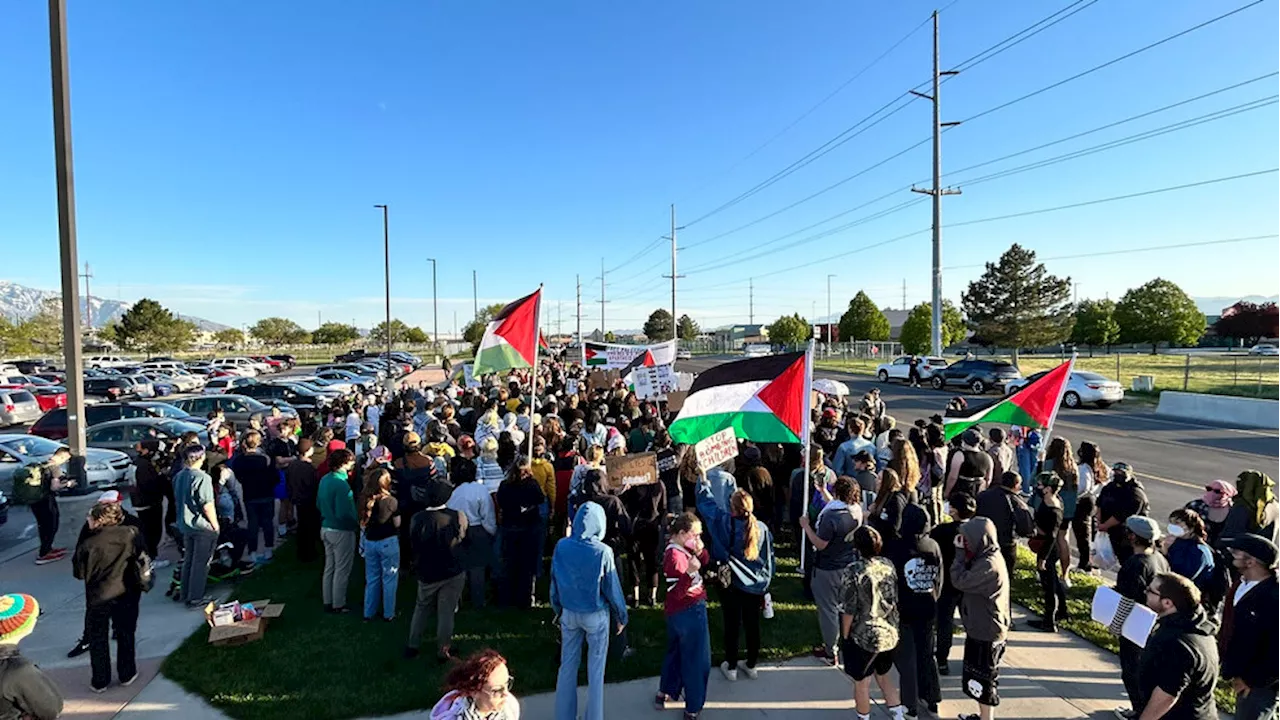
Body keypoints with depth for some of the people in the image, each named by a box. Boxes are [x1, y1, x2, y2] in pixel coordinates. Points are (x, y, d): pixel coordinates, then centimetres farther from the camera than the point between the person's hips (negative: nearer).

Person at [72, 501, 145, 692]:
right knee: (125, 634, 18)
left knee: (98, 640, 16)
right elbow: (142, 559, -2)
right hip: (127, 594, 2)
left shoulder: (87, 545, -19)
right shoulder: (131, 534, -13)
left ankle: (100, 681, 26)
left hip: (98, 597, -2)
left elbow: (79, 573, -7)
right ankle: (127, 674, 29)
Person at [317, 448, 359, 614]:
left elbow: (319, 504, 14)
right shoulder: (341, 484, -25)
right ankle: (338, 605, 16)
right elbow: (344, 514, -26)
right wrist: (357, 523, -11)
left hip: (326, 528, 9)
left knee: (329, 567, 19)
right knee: (342, 570, 6)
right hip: (342, 531, -9)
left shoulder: (325, 479, 2)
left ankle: (327, 602, 31)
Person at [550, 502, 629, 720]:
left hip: (569, 613, 3)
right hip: (596, 615, -3)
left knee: (567, 666, 17)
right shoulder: (603, 551, -20)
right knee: (595, 670, 11)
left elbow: (554, 583, 1)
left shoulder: (561, 547, -11)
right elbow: (612, 588, -12)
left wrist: (558, 609, 15)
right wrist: (621, 617, 2)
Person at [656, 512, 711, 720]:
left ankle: (664, 693, 42)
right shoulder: (675, 557, -27)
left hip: (680, 612, 10)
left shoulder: (684, 547, 1)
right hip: (689, 612, -10)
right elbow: (677, 593, -27)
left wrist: (700, 551, -12)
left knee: (676, 651, 25)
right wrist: (690, 572, -41)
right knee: (697, 660, 6)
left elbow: (705, 562, 8)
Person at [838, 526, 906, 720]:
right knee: (883, 675, 27)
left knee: (862, 683, 14)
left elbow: (849, 610, -17)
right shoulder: (889, 566, -5)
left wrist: (845, 635, -3)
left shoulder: (855, 571, -22)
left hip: (864, 636, -6)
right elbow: (895, 599, 7)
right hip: (889, 633, 6)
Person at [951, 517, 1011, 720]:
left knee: (983, 679, 5)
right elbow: (967, 580, 9)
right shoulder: (987, 557, 5)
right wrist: (963, 553, -3)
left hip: (985, 633, -10)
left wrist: (959, 552, -19)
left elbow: (959, 581, -25)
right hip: (983, 629, 10)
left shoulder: (989, 564, -27)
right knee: (980, 677, 23)